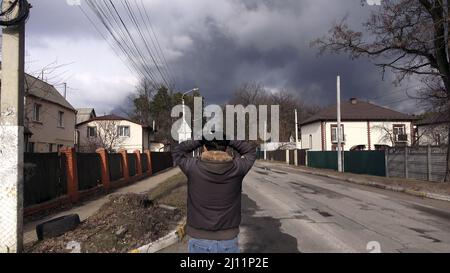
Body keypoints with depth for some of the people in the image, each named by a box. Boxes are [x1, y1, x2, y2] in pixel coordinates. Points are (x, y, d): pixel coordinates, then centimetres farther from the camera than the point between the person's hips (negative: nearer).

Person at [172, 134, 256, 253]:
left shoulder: (194, 168, -14)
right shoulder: (236, 168, -12)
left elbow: (177, 151, 7)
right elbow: (251, 151, 10)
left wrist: (200, 140, 2)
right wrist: (228, 140, 2)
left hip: (200, 242, 0)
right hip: (229, 242, 1)